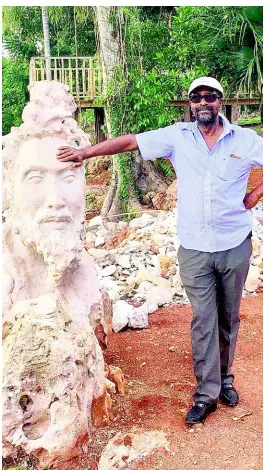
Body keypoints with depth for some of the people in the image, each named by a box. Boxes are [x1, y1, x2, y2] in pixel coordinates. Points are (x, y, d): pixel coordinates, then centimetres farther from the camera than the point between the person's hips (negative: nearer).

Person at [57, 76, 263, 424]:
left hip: (235, 246, 1)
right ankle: (207, 393, 13)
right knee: (203, 320, 2)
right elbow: (130, 142, -1)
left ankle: (225, 379, 33)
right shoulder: (178, 136, -1)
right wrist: (85, 153, -6)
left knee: (228, 317, 14)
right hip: (194, 249, -1)